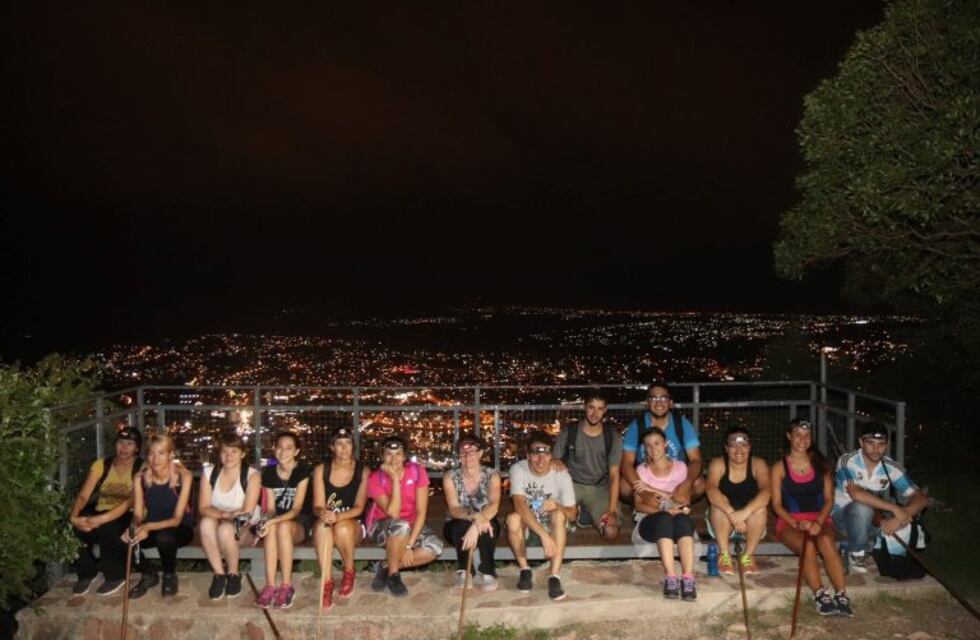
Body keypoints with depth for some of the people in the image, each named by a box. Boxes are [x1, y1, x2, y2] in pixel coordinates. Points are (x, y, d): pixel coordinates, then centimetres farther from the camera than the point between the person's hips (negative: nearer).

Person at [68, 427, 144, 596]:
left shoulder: (142, 468, -11)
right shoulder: (101, 465, 1)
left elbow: (130, 502, -22)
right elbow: (83, 495, -9)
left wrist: (101, 520, -35)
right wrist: (74, 517, -31)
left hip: (128, 517, -4)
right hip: (101, 515, 4)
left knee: (107, 528, -35)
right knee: (72, 526, -26)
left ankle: (116, 575, -9)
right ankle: (86, 573, -1)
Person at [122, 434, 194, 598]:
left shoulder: (183, 476, -19)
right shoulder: (141, 478, -9)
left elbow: (177, 519, -21)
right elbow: (138, 515, -6)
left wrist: (149, 526, -39)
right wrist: (133, 528, -31)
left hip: (180, 528, -3)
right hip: (152, 528, 4)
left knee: (164, 537, -37)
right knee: (125, 539, -26)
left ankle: (170, 576, -4)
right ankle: (148, 575, 3)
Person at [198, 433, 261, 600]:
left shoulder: (251, 475, -14)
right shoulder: (209, 472, -5)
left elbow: (247, 513, -19)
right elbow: (203, 508, -12)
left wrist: (222, 516, -32)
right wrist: (225, 514, -31)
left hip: (244, 528, -2)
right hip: (216, 527, 3)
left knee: (225, 529, -35)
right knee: (206, 522, -31)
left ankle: (233, 574, -8)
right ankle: (219, 574, -16)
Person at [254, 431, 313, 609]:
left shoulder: (303, 471, -12)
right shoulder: (269, 473, 0)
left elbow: (296, 509, -17)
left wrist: (273, 521, -34)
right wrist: (266, 521, -24)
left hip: (300, 523, -3)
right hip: (277, 520, 3)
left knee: (283, 527, -36)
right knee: (270, 528, -33)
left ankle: (287, 586, -28)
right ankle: (270, 586, -34)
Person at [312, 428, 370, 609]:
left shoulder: (363, 472, -2)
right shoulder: (320, 470, 0)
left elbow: (359, 507, -8)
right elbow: (317, 506, -6)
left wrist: (338, 516, -29)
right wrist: (322, 513, -32)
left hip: (352, 524, 0)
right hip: (325, 526, 1)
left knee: (342, 528, -36)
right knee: (322, 524, -35)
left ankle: (349, 573, -8)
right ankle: (327, 583, -34)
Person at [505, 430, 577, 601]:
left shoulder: (561, 474, -19)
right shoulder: (518, 469, -21)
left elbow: (572, 514, -17)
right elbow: (519, 505, -32)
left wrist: (557, 506, -41)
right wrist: (544, 535, -43)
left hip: (553, 524, 0)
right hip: (527, 523, 0)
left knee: (558, 514, -33)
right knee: (513, 518, -33)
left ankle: (554, 576, -32)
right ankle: (524, 569, -13)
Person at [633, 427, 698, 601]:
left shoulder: (680, 467, 10)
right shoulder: (642, 470, 8)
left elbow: (683, 498, -2)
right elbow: (639, 505, -1)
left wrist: (652, 489, -10)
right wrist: (664, 510, -19)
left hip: (678, 520, 1)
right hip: (652, 521, -1)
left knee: (683, 519, -36)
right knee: (664, 518, -37)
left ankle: (688, 577, -47)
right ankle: (670, 577, -46)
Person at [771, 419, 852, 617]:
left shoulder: (821, 465, 12)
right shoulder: (779, 468, 5)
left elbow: (829, 499, 6)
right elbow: (777, 504, 1)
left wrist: (818, 522, -12)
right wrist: (796, 523, -16)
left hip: (819, 519, 1)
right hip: (789, 521, -1)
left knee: (825, 541, -33)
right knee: (808, 546, -34)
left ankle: (842, 596, -36)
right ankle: (820, 596, -32)